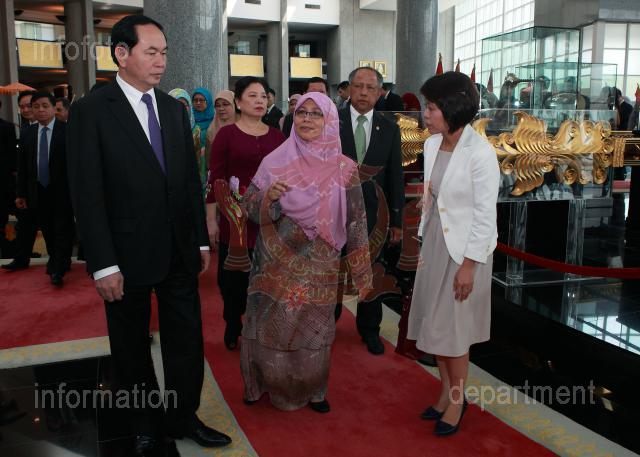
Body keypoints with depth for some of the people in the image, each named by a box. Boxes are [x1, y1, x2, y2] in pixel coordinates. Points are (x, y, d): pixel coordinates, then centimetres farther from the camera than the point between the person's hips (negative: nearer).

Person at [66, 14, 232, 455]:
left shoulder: (175, 109, 7)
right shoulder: (91, 110, -9)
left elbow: (191, 179, 10)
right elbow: (87, 194, -12)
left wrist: (202, 240, 8)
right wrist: (103, 265, -15)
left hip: (180, 252, 4)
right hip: (127, 256, -4)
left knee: (187, 339, 11)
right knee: (132, 348, 14)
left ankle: (182, 417, 31)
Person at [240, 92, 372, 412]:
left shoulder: (344, 169, -2)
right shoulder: (276, 161, -3)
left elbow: (355, 221, 2)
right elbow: (249, 206, 0)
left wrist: (360, 270, 3)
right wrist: (269, 196, -21)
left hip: (319, 267, 0)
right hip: (278, 263, 0)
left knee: (313, 329, 11)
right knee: (272, 325, 8)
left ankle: (312, 388, 35)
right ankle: (268, 382, 35)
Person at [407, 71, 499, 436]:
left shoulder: (481, 153, -19)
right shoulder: (432, 145, 2)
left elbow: (486, 215, -17)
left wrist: (468, 266, -16)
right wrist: (424, 242, 11)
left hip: (464, 249, -7)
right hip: (434, 242, 7)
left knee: (452, 327, 5)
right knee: (433, 322, 14)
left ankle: (458, 400, 27)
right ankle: (447, 392, 34)